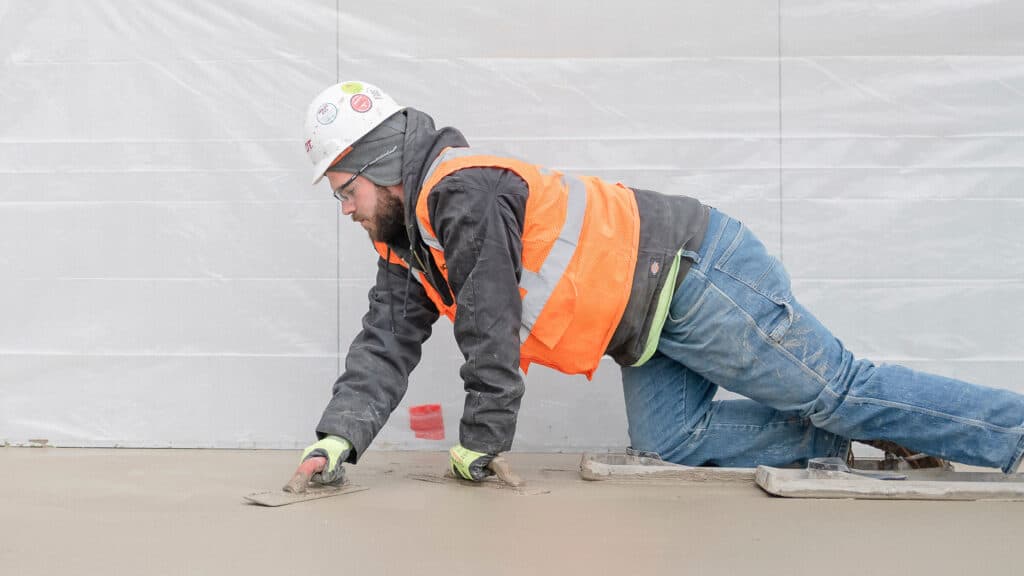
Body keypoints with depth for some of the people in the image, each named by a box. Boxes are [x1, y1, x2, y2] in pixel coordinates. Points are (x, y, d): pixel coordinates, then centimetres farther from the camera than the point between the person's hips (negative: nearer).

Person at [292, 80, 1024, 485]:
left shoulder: (462, 192, -21)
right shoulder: (408, 243, 10)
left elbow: (491, 334, -21)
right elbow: (386, 347, 6)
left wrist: (478, 446, -11)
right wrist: (339, 438, -7)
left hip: (694, 274, -9)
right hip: (654, 327, 9)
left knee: (838, 388, -3)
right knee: (673, 444, 4)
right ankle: (853, 440, 12)